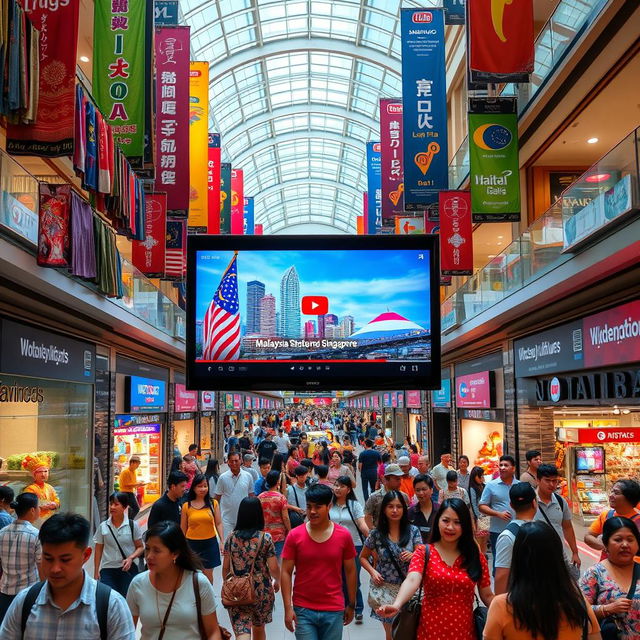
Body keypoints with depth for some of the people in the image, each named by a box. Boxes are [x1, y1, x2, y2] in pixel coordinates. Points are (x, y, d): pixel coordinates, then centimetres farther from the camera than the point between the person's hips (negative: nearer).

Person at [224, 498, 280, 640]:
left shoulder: (231, 538, -3)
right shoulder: (265, 538, -10)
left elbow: (226, 567, 3)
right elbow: (273, 568, -9)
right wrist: (277, 581, 12)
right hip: (262, 592, 0)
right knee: (259, 628, 23)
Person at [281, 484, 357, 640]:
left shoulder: (343, 536, -2)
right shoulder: (295, 536, -5)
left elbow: (350, 571, 7)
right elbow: (286, 572, -2)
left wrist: (351, 605, 10)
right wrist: (288, 608, -7)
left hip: (334, 611, 1)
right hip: (303, 610, -1)